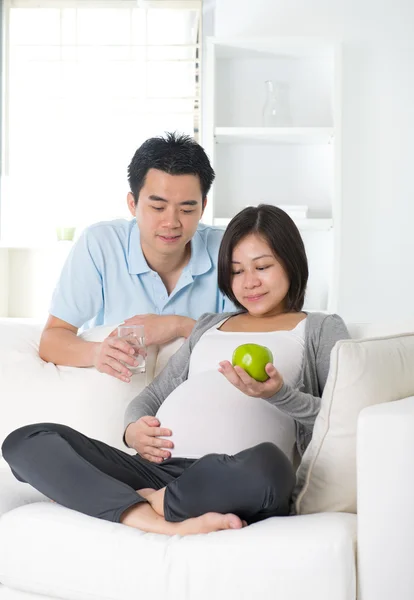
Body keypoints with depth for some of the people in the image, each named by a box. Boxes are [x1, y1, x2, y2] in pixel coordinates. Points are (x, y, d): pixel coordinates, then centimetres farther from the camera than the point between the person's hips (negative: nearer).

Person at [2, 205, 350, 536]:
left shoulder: (322, 329, 19)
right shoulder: (209, 325, 32)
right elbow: (152, 397, 27)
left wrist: (279, 394, -13)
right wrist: (134, 430, 3)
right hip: (158, 467, 5)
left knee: (266, 464, -43)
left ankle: (157, 505, -15)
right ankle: (166, 525, -31)